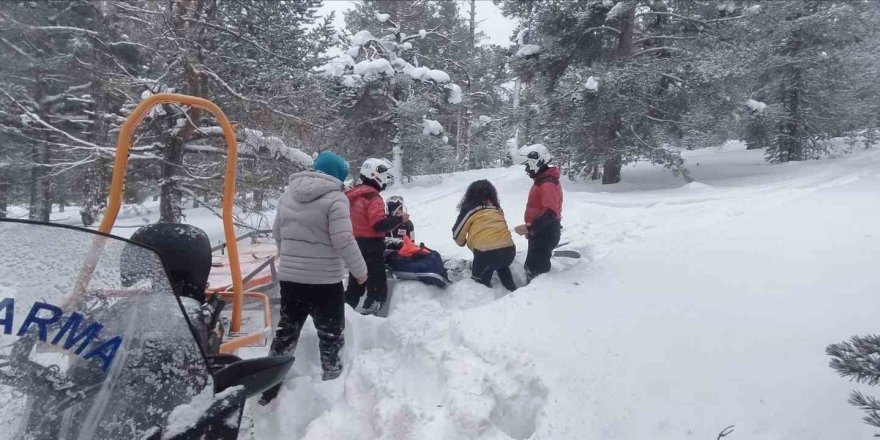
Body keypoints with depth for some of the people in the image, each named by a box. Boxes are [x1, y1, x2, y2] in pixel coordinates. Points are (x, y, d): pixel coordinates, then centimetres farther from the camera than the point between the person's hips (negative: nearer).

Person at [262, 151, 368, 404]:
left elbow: (277, 232, 14)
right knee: (330, 335, 12)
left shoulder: (289, 193, 7)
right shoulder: (335, 198, -14)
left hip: (289, 277, 6)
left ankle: (269, 390, 26)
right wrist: (360, 270, -7)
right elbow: (343, 241, -20)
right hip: (324, 280, -6)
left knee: (286, 332, 19)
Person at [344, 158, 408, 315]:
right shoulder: (373, 197, -19)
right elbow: (379, 224, -27)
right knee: (378, 288, -1)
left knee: (355, 284, 19)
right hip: (370, 246, -9)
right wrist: (399, 219, -14)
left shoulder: (353, 194, 10)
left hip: (355, 244, 9)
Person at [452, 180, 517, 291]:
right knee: (502, 266, 37)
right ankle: (513, 291, 37)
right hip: (508, 250, 5)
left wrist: (462, 242, 33)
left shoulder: (469, 209, 5)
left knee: (479, 280, 18)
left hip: (486, 252, -5)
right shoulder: (497, 208, 18)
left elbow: (457, 233, 11)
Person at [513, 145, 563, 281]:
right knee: (533, 267, 20)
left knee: (535, 271, -6)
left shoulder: (548, 183, -22)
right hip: (540, 232, 11)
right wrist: (530, 228, 21)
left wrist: (529, 228, -33)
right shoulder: (542, 180, 13)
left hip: (545, 234, -11)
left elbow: (550, 213, -31)